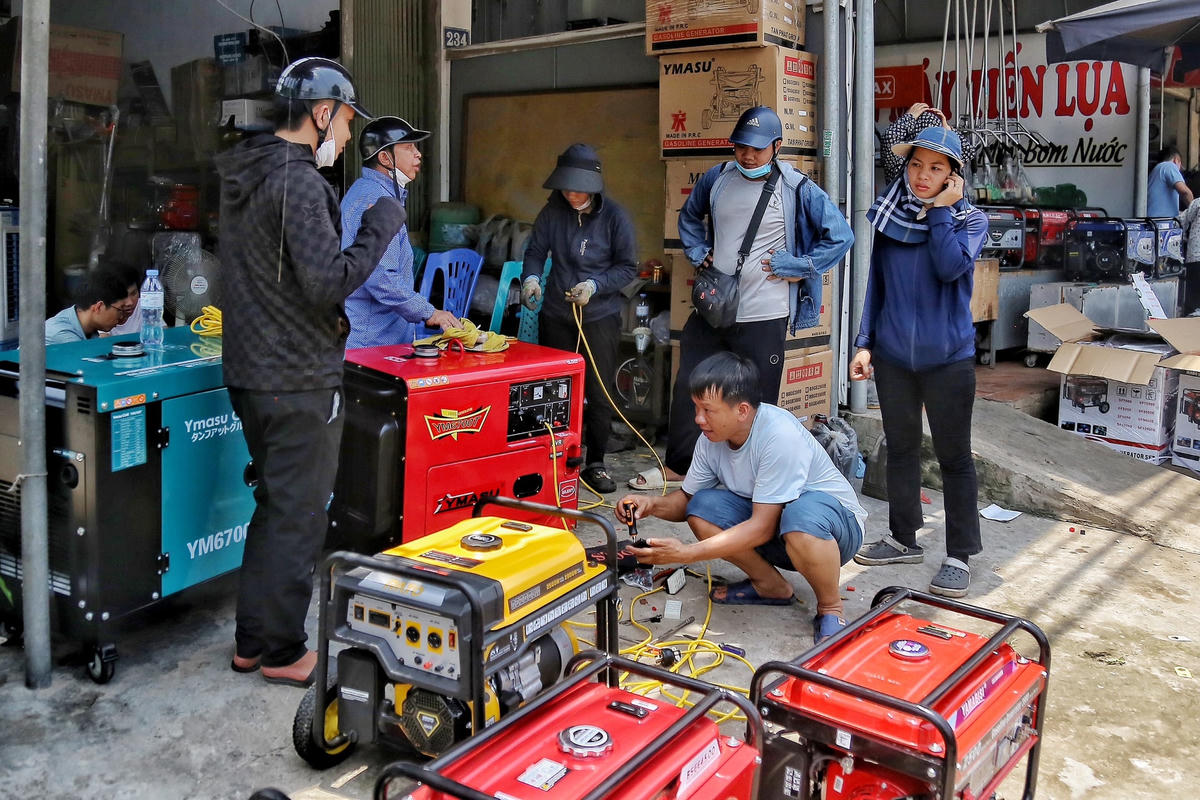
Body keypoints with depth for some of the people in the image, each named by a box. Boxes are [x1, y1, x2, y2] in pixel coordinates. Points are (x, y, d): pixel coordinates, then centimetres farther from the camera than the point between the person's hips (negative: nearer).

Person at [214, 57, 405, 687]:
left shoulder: (242, 176, 13)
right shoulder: (298, 181, -18)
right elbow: (330, 282, -24)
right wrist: (379, 227, -13)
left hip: (250, 370, 9)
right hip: (299, 381, -9)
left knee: (273, 505, 19)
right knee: (299, 516, 3)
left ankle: (252, 640, 29)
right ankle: (282, 651, 15)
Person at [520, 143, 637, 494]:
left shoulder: (614, 217, -9)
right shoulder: (553, 211, -4)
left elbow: (628, 267, -5)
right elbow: (536, 250, 3)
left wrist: (595, 286, -18)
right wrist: (530, 277, -17)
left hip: (600, 317, -2)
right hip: (556, 315, 3)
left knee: (598, 395, 2)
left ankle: (595, 464, 16)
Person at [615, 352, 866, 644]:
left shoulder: (780, 435, -31)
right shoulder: (712, 438, -9)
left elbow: (762, 527, -30)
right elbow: (686, 500, 4)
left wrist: (688, 553, -32)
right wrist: (652, 504, -18)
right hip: (769, 518, 7)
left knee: (800, 517, -41)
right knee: (703, 507, -16)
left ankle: (830, 609, -12)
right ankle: (771, 585, 5)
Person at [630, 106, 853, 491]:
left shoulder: (797, 189, -8)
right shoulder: (717, 179, 5)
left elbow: (841, 235, -8)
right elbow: (689, 216, 25)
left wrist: (796, 268, -10)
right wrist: (698, 254, 10)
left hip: (764, 317, -5)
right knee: (688, 387, 13)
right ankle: (677, 464, 29)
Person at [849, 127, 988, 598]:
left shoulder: (970, 220, -3)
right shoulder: (890, 215, 6)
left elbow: (950, 266, -23)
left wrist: (940, 210, -15)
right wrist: (865, 343, 6)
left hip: (947, 358, -4)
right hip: (893, 356, 4)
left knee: (954, 457, 3)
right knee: (900, 449, 14)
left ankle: (959, 556, 12)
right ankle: (904, 540, 29)